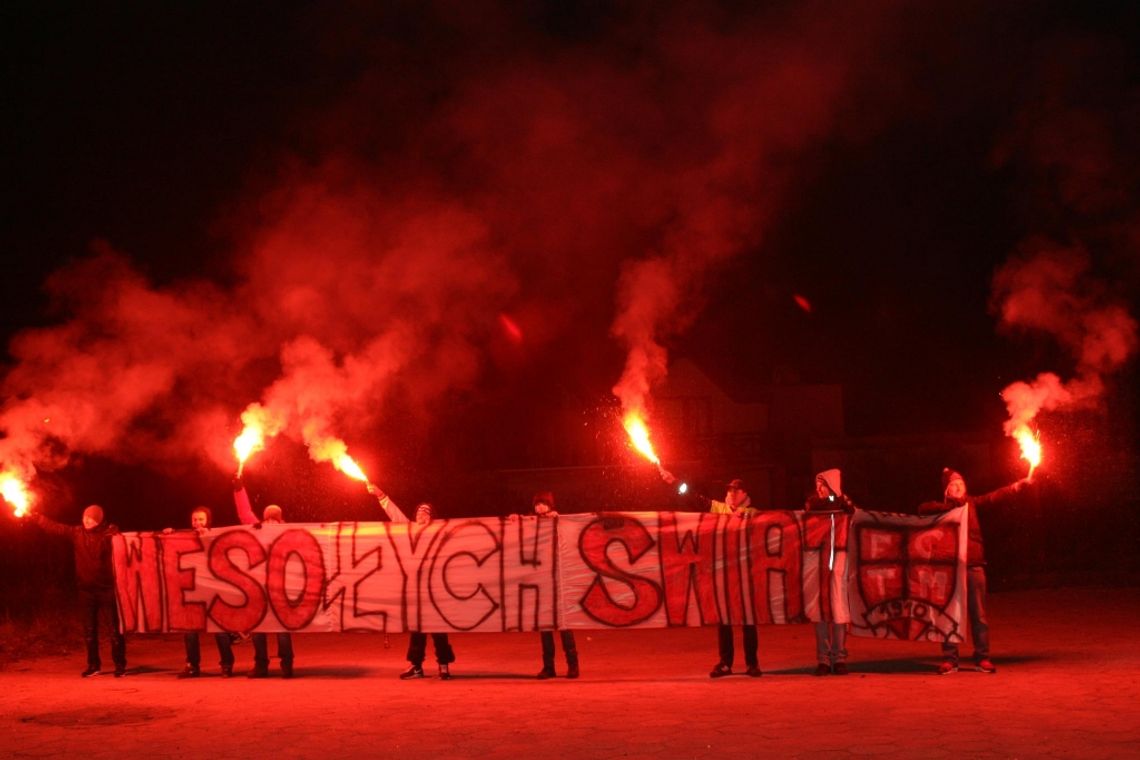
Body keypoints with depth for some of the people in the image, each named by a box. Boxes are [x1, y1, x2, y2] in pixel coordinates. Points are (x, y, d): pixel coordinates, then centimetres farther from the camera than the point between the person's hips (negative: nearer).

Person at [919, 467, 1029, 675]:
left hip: (973, 566, 1)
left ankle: (982, 658, 10)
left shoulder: (971, 503, 12)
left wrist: (1018, 486, -13)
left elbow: (994, 497, 0)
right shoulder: (941, 508, 8)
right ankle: (949, 659, 5)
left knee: (978, 613, 3)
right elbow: (923, 509, -11)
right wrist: (949, 506, -16)